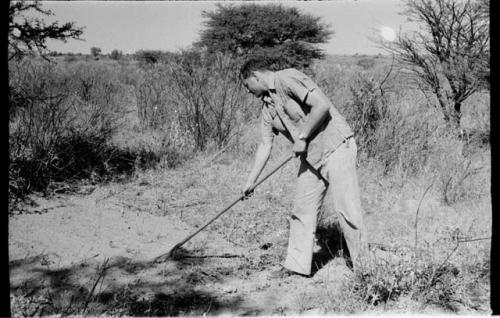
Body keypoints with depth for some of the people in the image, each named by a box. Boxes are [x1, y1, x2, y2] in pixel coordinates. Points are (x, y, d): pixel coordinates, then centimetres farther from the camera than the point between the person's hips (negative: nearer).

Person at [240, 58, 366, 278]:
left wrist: (302, 137, -15)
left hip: (336, 147, -9)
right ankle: (297, 264, 20)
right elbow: (265, 145, 14)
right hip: (310, 157, 9)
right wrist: (251, 181, 11)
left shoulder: (288, 79, -13)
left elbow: (322, 105, -22)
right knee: (302, 209, 10)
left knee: (346, 208, -6)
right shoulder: (267, 108, 12)